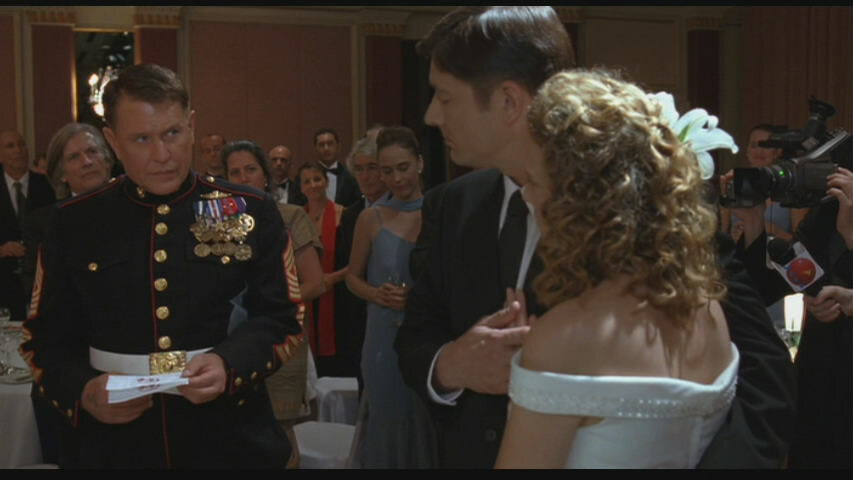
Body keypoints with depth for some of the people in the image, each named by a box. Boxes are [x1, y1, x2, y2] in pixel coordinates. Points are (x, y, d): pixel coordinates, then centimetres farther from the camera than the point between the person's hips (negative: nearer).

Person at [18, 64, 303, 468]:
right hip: (118, 443, 1)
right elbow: (46, 338, 4)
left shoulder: (250, 212, -2)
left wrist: (231, 365, -18)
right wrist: (83, 392, -14)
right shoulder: (73, 224, 1)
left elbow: (282, 318, -1)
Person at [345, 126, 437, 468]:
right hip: (385, 339, 0)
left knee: (431, 424, 5)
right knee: (388, 422, 7)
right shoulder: (371, 218, 1)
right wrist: (377, 294, -9)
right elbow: (353, 278, 10)